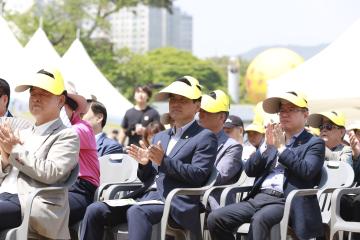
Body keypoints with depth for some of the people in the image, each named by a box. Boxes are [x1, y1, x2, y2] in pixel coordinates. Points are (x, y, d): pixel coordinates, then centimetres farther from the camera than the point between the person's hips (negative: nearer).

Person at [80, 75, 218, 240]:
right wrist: (145, 164, 2)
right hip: (146, 197, 7)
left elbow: (199, 175, -8)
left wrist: (164, 161, -16)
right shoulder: (160, 137, 28)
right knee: (95, 210, -13)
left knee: (136, 212, -37)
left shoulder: (205, 138, 6)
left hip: (176, 203, -7)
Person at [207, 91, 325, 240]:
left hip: (285, 201, -6)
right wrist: (266, 146, -1)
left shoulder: (314, 144, 8)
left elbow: (307, 171, -12)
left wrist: (282, 147, -8)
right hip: (259, 198, 6)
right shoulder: (274, 140, 24)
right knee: (216, 218, -14)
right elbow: (249, 170, 14)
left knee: (259, 219, -38)